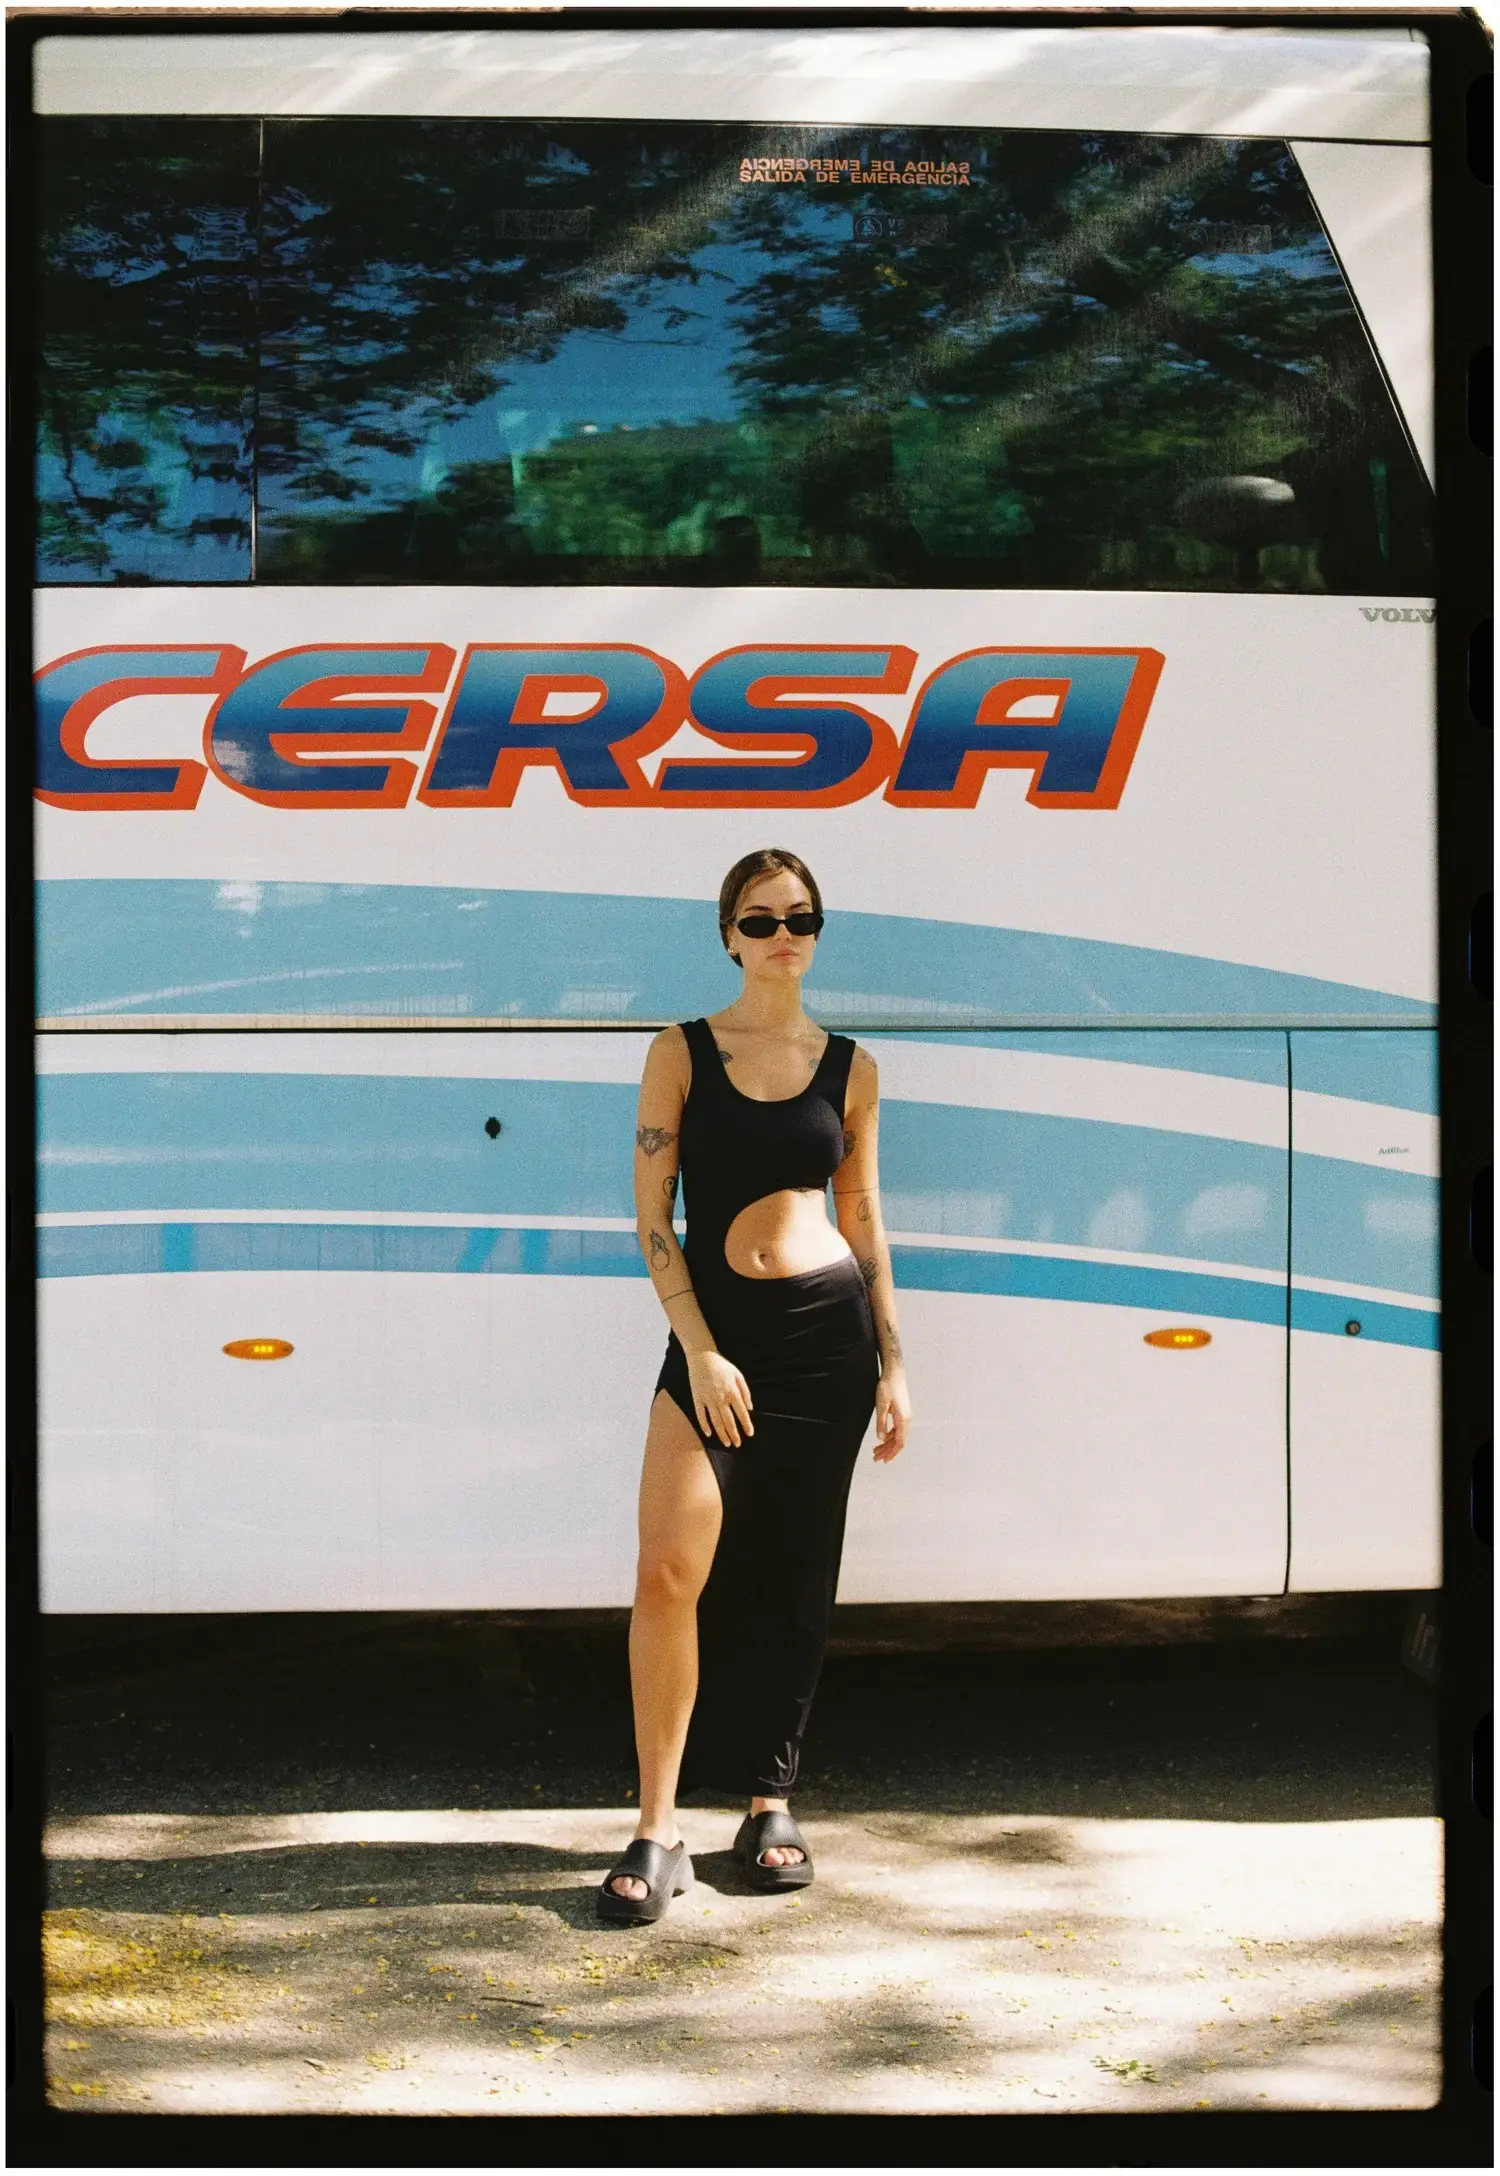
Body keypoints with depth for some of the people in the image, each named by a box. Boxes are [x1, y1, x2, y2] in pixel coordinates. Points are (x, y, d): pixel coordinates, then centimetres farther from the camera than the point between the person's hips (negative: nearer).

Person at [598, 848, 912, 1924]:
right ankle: (658, 1831, -6)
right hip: (714, 1330, -2)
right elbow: (653, 1216, -1)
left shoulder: (848, 1067, 8)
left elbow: (864, 1220, 13)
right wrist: (701, 1353, -9)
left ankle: (771, 1801, 22)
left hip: (828, 1329, 2)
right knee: (671, 1576, -12)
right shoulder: (682, 1053, 2)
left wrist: (893, 1367, 8)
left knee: (793, 1580, 8)